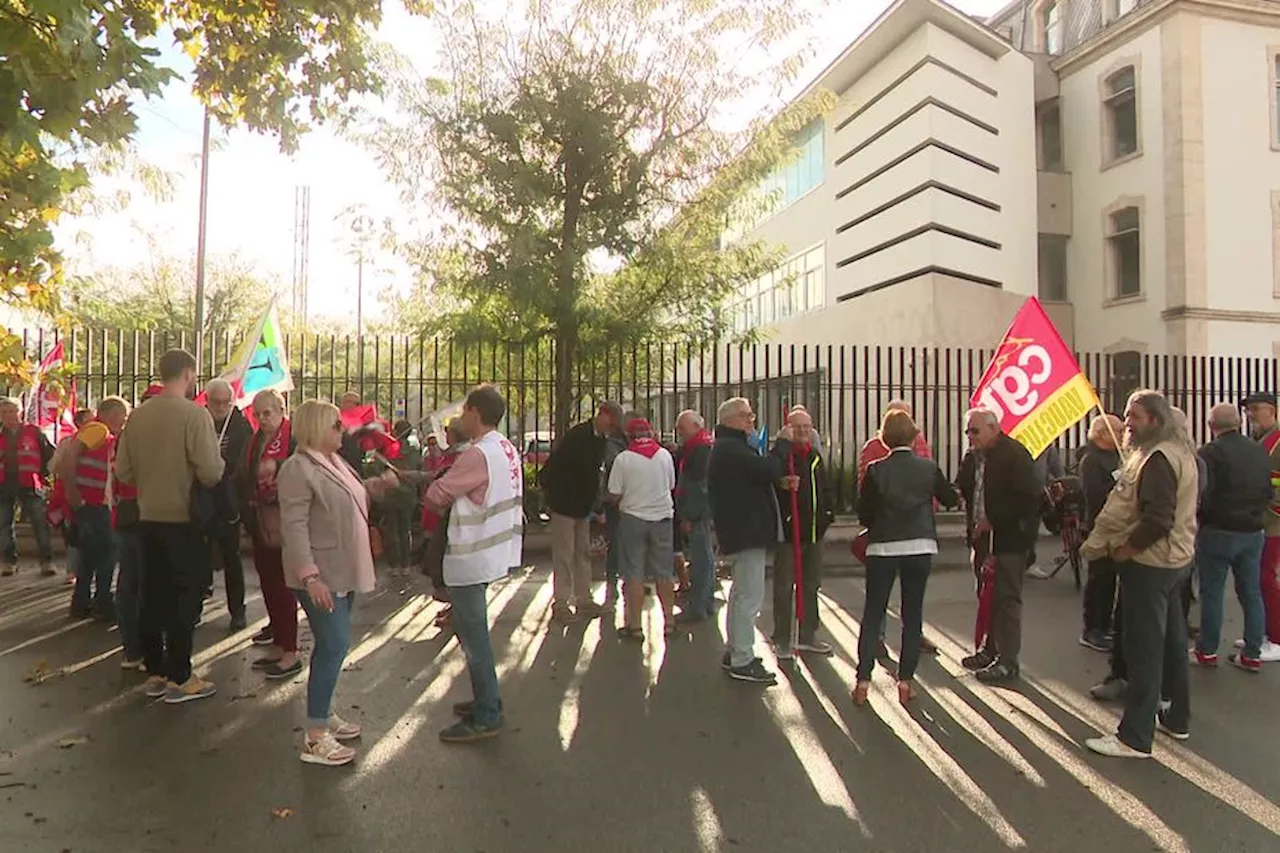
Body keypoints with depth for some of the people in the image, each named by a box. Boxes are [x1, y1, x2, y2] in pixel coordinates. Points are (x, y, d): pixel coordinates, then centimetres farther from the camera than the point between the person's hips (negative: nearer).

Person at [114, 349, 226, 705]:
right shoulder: (194, 414, -16)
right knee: (185, 598, 3)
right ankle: (179, 679, 8)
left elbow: (122, 471, 5)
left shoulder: (138, 415, 1)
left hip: (149, 519, 6)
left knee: (154, 596, 14)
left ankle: (155, 673, 24)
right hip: (184, 520, -6)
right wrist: (219, 459, 0)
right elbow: (211, 473, -21)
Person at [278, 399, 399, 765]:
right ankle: (314, 738, -1)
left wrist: (377, 485, 10)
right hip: (321, 576, -9)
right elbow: (294, 527, -23)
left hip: (343, 572, 9)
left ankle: (323, 713, 31)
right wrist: (310, 576, -29)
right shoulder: (298, 469, -18)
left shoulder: (335, 460, 10)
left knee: (331, 645, 17)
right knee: (335, 646, -9)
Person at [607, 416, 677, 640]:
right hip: (662, 516, 3)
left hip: (633, 518, -3)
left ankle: (634, 625, 5)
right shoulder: (664, 455, -1)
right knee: (664, 573, 12)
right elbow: (671, 486, 9)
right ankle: (669, 621, 18)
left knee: (634, 574, 3)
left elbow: (614, 495, -8)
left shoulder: (623, 459, -10)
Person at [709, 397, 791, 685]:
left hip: (743, 530, 12)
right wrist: (783, 443, -12)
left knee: (742, 592, 19)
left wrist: (782, 479, 2)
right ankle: (742, 661, -3)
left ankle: (734, 651, 29)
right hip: (746, 532, -12)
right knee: (750, 595, -8)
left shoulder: (729, 447, 19)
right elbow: (768, 469, -26)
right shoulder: (730, 448, -17)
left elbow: (756, 475, 18)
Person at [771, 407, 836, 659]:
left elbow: (825, 489, 22)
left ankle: (808, 636, 27)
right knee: (784, 587, -1)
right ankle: (782, 640, 8)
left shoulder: (815, 457, 13)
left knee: (811, 585, 15)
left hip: (814, 531, 7)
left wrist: (828, 512, 10)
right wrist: (783, 486, -33)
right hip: (788, 531, -7)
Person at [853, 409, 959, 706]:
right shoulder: (928, 468, -2)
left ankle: (863, 681, 5)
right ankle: (906, 681, 11)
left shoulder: (876, 470, -6)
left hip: (882, 547, -1)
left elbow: (863, 512, -2)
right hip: (920, 547, 1)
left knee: (872, 614, 7)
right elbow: (951, 499, 12)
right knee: (913, 614, 10)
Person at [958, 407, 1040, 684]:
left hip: (1009, 539, -8)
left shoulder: (1014, 454, -13)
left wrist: (994, 520, -17)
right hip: (985, 536, 8)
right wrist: (976, 525, 7)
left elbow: (1029, 497, -19)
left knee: (1006, 598, -4)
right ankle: (991, 649, 29)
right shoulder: (977, 456, 12)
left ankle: (1008, 662, 4)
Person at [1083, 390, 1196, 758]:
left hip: (1149, 562, -11)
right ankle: (1177, 718, 33)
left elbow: (1158, 518, -28)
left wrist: (1126, 548, -15)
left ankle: (1135, 737, 0)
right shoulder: (1179, 452, 14)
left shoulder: (1158, 458, -20)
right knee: (1171, 641, 20)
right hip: (1175, 558, 11)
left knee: (1144, 649, -6)